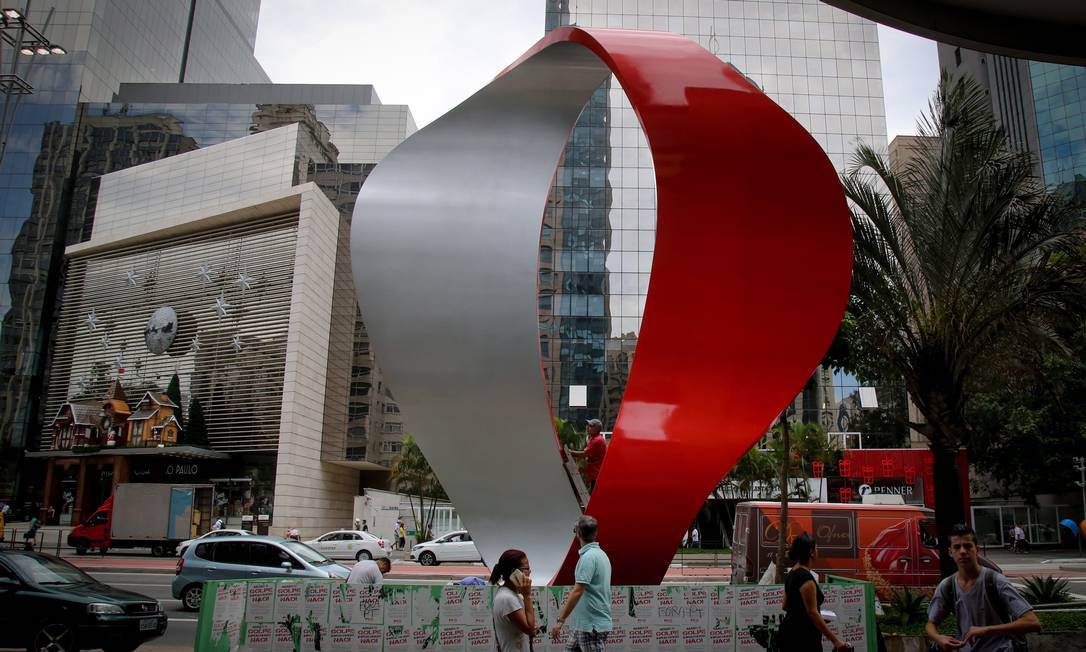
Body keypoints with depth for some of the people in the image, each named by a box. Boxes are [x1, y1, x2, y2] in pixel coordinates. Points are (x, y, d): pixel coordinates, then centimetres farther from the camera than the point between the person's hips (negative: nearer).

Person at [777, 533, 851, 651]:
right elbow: (812, 613, -22)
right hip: (803, 638, -9)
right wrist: (835, 640, -21)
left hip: (789, 633, 9)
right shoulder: (806, 577, -18)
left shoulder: (791, 574, 10)